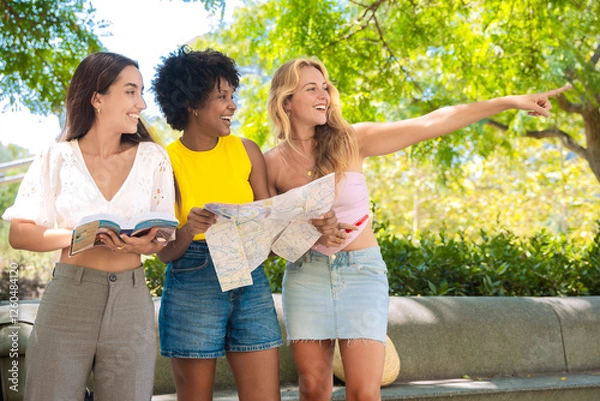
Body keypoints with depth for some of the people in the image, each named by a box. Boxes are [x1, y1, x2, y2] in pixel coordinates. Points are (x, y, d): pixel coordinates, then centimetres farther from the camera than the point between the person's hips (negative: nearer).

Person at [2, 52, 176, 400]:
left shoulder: (153, 158, 6)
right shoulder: (58, 158, 3)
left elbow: (165, 239, 8)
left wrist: (146, 245, -16)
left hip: (131, 304, 1)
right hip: (68, 297, -1)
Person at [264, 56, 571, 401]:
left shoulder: (350, 141, -4)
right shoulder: (273, 163, -1)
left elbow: (430, 124, -9)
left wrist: (509, 101, -13)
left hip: (362, 272, -1)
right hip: (307, 275, 1)